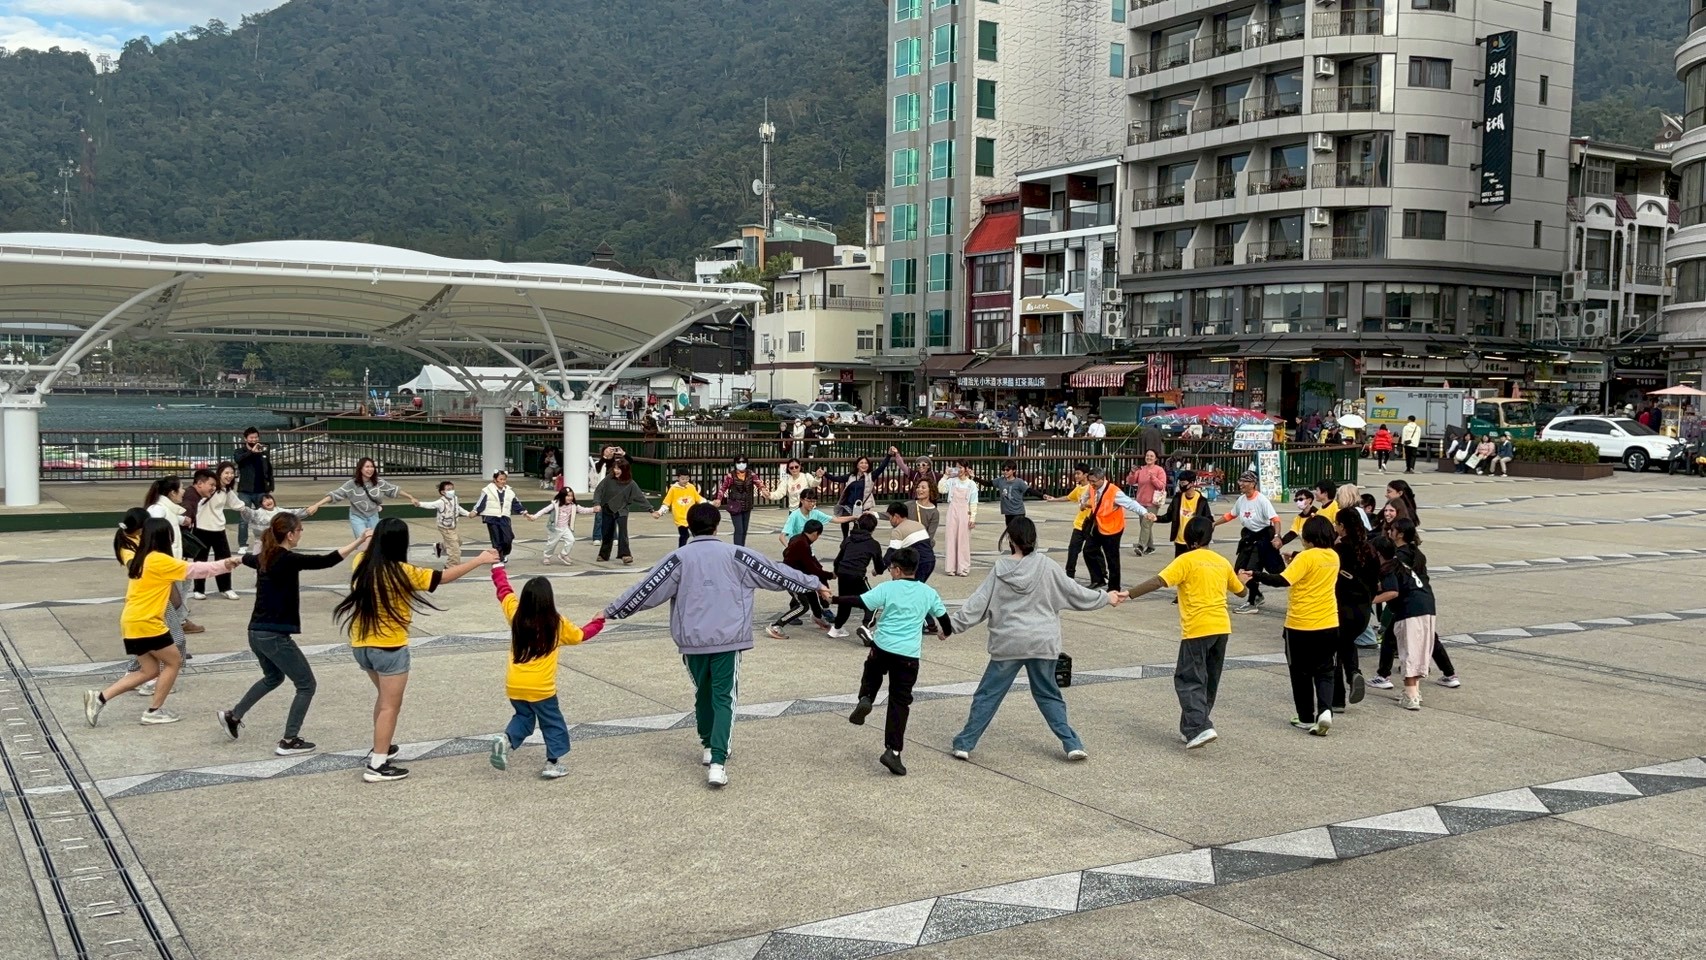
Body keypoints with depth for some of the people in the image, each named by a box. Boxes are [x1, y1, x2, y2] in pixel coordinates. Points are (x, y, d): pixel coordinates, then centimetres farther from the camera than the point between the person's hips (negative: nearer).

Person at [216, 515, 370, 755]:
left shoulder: (266, 557, 9)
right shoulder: (287, 559, -17)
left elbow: (247, 559, 34)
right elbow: (326, 561, -27)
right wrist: (359, 541, -28)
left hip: (257, 633, 9)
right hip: (275, 636, -9)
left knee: (274, 677, 32)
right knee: (306, 685, 3)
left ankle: (233, 716, 34)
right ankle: (289, 742, 4)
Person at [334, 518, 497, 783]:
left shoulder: (363, 563, -2)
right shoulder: (402, 572, -18)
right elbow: (444, 577, -12)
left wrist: (370, 539, 43)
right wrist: (479, 560, -4)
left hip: (361, 645, 8)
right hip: (389, 647, -8)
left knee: (384, 696, 27)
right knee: (390, 706, 1)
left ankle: (380, 748, 36)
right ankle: (377, 766, 0)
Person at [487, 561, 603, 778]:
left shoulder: (516, 616, -1)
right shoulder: (557, 624, -7)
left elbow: (504, 590, 15)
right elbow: (580, 635, 11)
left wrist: (497, 566, 31)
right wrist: (598, 622, 29)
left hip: (514, 686, 4)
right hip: (541, 687, -4)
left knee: (523, 718, 24)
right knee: (553, 724, 13)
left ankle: (506, 740, -1)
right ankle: (553, 763, 9)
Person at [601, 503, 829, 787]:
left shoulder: (679, 558, 0)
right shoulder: (735, 555, 1)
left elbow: (647, 588, 1)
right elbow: (775, 574, 6)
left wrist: (611, 612, 11)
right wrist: (815, 584, 16)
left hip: (693, 640, 2)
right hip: (728, 638, -1)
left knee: (703, 692, 21)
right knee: (723, 698, -1)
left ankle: (709, 748, 34)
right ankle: (717, 762, -14)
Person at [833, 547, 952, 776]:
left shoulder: (887, 588, -4)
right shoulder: (928, 593, 6)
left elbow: (860, 601, -11)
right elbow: (943, 616, 17)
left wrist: (835, 599, -1)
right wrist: (947, 631, 39)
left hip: (882, 648, -1)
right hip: (909, 655, 1)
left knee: (872, 673, 32)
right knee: (900, 703, 5)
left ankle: (865, 699, 4)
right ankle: (893, 751, -2)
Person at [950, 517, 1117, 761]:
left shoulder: (1000, 570, -5)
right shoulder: (1046, 567, -6)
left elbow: (977, 603, -4)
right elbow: (1075, 593, 2)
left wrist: (953, 624, 4)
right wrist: (1106, 598, 16)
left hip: (1008, 644, -1)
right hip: (1042, 643, 1)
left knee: (988, 695, 7)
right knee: (1048, 695, 16)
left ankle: (964, 744, 7)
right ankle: (1072, 744, 12)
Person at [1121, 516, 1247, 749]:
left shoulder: (1186, 560, -6)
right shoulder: (1222, 561, 12)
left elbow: (1159, 581, -19)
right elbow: (1241, 591, 26)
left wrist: (1128, 594, -18)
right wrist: (1242, 578, 47)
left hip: (1197, 629, -6)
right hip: (1222, 628, 6)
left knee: (1189, 681, -2)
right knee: (1209, 681, 16)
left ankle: (1200, 728, -18)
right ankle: (1191, 729, 22)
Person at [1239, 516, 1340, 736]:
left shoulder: (1307, 557, -17)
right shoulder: (1334, 557, 4)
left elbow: (1283, 580, -29)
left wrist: (1255, 575, -27)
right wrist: (1295, 562, 15)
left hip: (1301, 625, -5)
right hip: (1328, 624, 5)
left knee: (1301, 673, 10)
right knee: (1324, 671, 12)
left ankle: (1307, 718, 16)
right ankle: (1325, 710, -10)